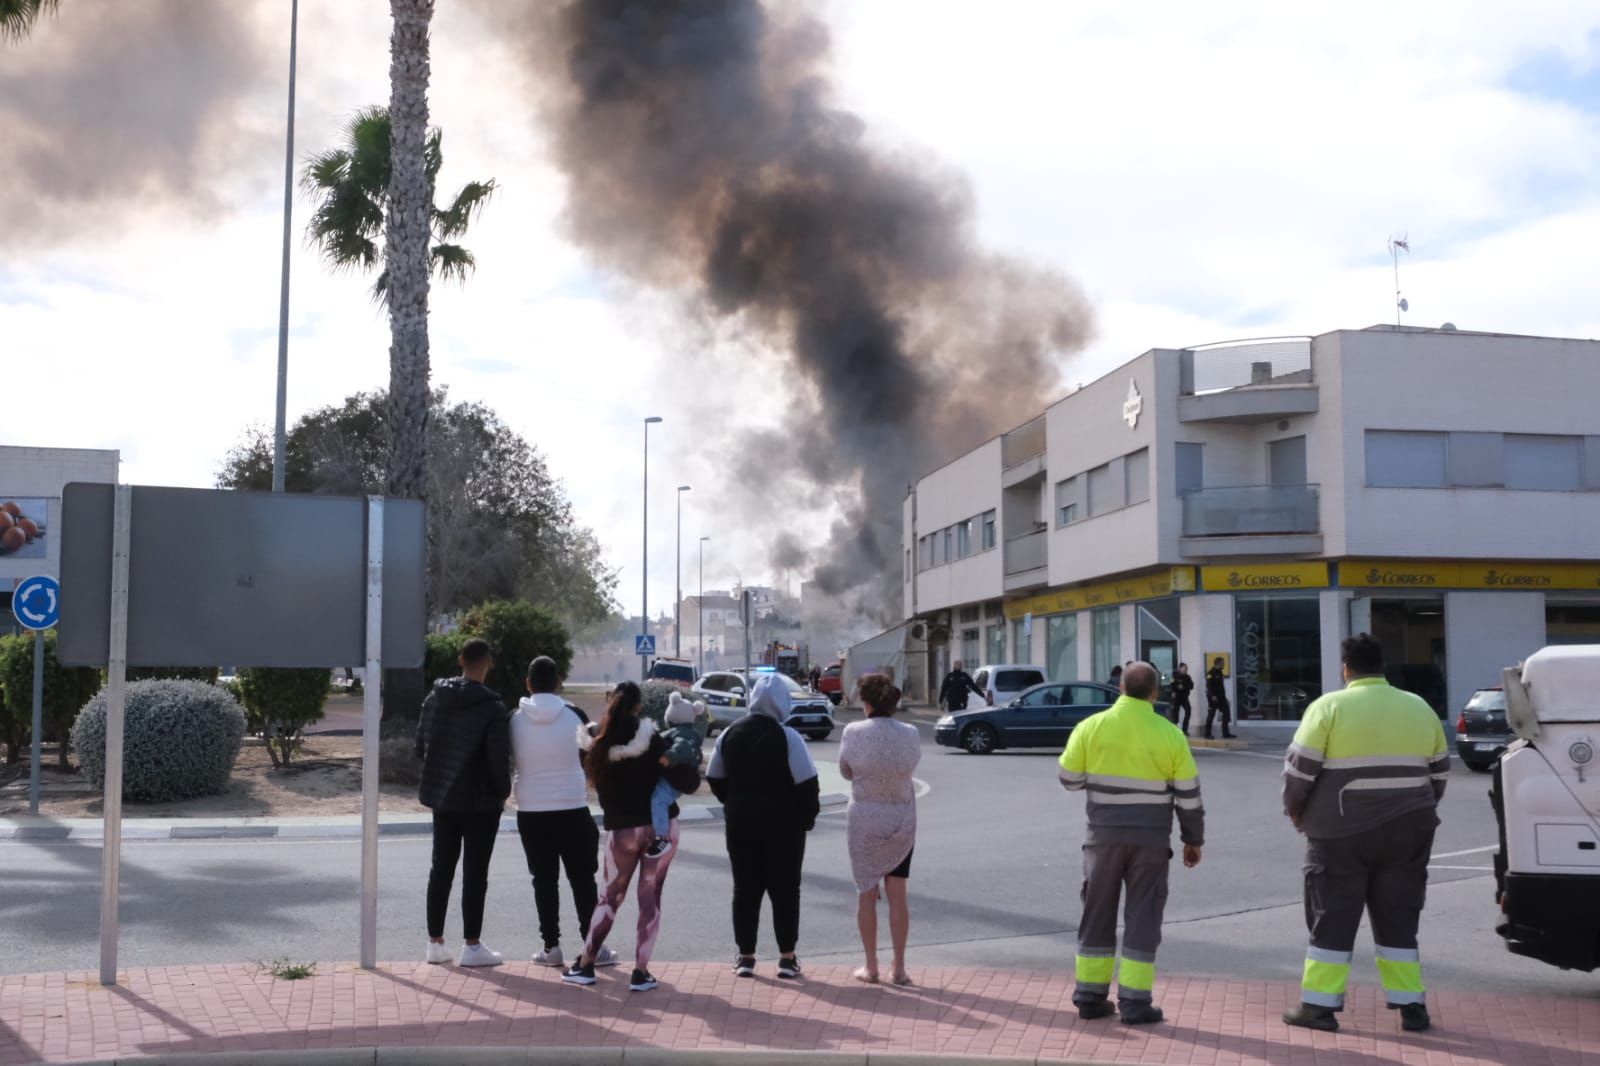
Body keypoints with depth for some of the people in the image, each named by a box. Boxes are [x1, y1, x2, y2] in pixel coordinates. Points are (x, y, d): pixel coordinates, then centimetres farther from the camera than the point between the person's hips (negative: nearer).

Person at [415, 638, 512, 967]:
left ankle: (435, 942, 18)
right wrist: (503, 791, -3)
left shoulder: (435, 698, 2)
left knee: (441, 868, 14)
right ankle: (471, 946, 5)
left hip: (442, 797, 5)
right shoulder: (491, 706, -17)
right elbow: (499, 756, -19)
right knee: (475, 873, 2)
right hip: (480, 801, -5)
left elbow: (421, 746, 6)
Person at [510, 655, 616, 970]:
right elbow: (591, 760, 4)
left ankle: (551, 946, 8)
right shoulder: (574, 715, -6)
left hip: (531, 811, 1)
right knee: (582, 879, 6)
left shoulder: (514, 719, -3)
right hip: (572, 808, -1)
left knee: (544, 879, 8)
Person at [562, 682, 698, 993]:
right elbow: (688, 783, -13)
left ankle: (585, 964, 19)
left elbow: (600, 787, 7)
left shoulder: (599, 745, -3)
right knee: (650, 898, 6)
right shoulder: (651, 740, -12)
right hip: (660, 826, -2)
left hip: (621, 830, 2)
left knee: (611, 895, 17)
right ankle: (641, 972, 6)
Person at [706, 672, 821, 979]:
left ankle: (745, 956, 13)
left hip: (740, 824, 4)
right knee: (785, 889, 6)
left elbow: (715, 778, 8)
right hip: (783, 824, -4)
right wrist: (808, 816, -1)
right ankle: (787, 957, 8)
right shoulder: (786, 737, -14)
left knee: (745, 888, 10)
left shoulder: (730, 733, 2)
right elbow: (806, 782, -15)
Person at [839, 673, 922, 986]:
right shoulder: (910, 734, -10)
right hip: (902, 822, 2)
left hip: (864, 822, -2)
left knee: (866, 893, 11)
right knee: (897, 895, 9)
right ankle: (899, 968, 12)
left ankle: (871, 966, 14)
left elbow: (846, 771, -2)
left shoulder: (854, 733, -15)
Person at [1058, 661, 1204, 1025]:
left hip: (1104, 836, 1)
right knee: (1142, 919, 5)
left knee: (1098, 915, 11)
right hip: (1150, 840, -1)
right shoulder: (1169, 735, -6)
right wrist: (1193, 839, 10)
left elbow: (1069, 779, 2)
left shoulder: (1091, 727, -5)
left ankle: (1090, 996, 15)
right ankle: (1135, 1002, 5)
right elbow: (1188, 794, -1)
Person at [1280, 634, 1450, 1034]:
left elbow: (1299, 768, -8)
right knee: (1398, 919, 13)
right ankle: (1411, 1006, 14)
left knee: (1333, 918, 5)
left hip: (1342, 832, -4)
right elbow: (1440, 772, 16)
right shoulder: (1420, 709, 9)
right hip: (1406, 835, 4)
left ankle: (1319, 1004, 6)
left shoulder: (1329, 707, -6)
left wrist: (1295, 810, 7)